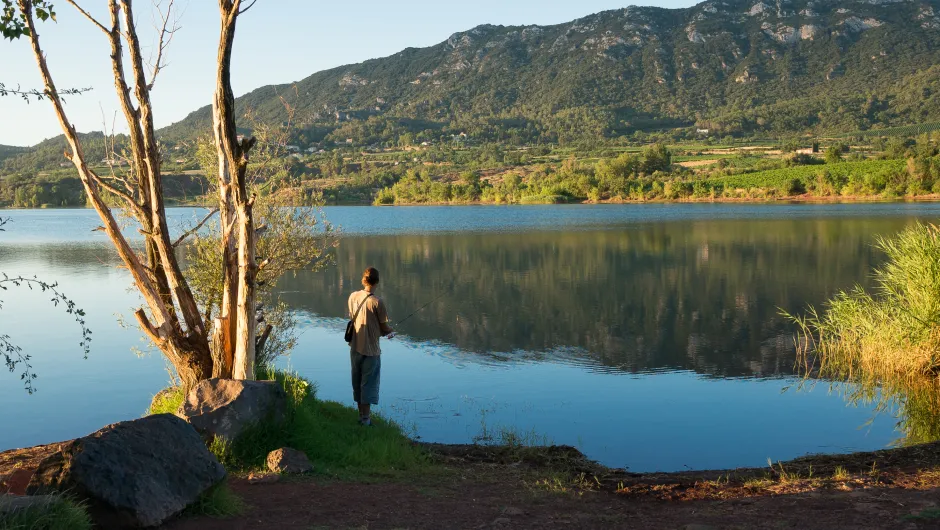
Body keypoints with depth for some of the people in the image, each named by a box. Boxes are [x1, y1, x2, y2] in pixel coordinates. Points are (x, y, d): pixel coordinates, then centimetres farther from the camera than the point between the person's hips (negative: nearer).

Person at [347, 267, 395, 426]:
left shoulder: (353, 297, 0)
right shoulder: (377, 302, -18)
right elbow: (384, 327, -12)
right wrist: (391, 331, 13)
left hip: (355, 347, 6)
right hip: (371, 349, -5)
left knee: (357, 383, 16)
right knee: (369, 383, 4)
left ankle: (362, 414, 25)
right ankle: (366, 417, 8)